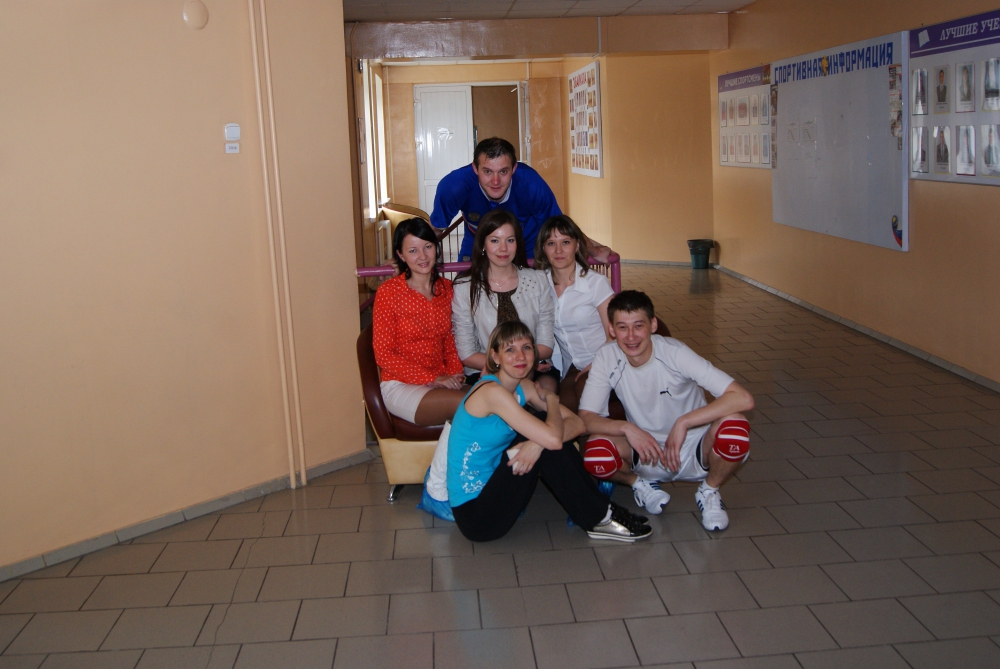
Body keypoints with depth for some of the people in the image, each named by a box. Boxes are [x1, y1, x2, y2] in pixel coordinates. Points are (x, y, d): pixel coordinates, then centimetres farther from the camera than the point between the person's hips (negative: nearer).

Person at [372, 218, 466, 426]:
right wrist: (434, 378, -14)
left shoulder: (446, 288, 9)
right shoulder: (388, 292, -8)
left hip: (442, 383, 5)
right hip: (401, 387, -5)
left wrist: (455, 373, -5)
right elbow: (384, 355, -8)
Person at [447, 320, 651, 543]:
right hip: (474, 514, -8)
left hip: (489, 487, 8)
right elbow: (553, 438, -28)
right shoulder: (491, 391, -22)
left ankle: (598, 507, 2)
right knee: (549, 449, -17)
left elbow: (577, 423, -2)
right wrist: (551, 399, -8)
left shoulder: (523, 387, 5)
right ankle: (600, 518, -3)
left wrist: (539, 443, -22)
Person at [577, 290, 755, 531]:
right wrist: (626, 428, -33)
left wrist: (683, 423, -34)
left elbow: (744, 399, -29)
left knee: (734, 427, -32)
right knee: (595, 454, -29)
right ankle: (641, 484, 6)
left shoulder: (674, 353, -22)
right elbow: (586, 418, -16)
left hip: (693, 451, -1)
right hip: (647, 451, 1)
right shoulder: (607, 357, -14)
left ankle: (709, 491, 0)